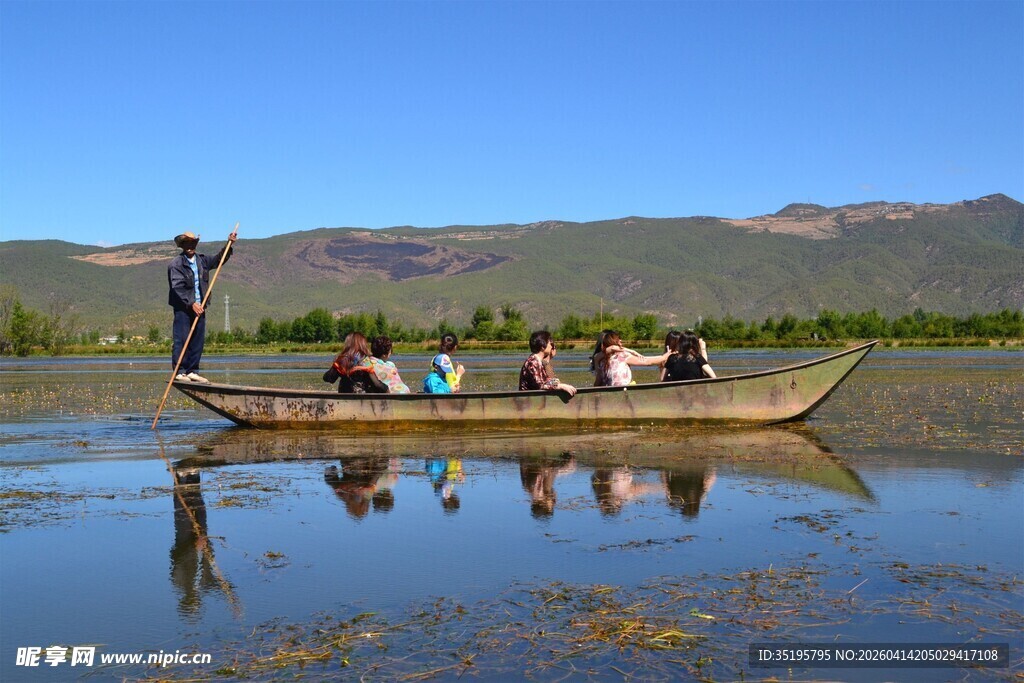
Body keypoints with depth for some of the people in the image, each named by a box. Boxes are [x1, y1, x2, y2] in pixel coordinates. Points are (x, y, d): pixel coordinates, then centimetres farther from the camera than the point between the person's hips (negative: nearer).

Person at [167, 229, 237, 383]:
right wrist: (191, 304, -21)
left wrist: (229, 245, 14)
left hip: (198, 307, 6)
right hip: (182, 307, -6)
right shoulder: (176, 264, -6)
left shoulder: (202, 260, 12)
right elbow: (178, 287, -14)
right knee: (181, 340, -6)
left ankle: (192, 371, 12)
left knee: (198, 340, 6)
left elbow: (218, 260, 28)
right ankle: (179, 372, -2)